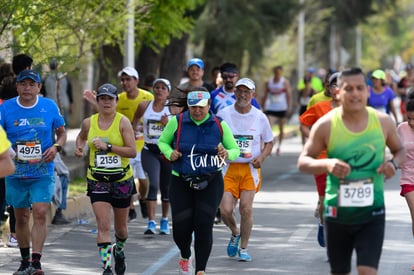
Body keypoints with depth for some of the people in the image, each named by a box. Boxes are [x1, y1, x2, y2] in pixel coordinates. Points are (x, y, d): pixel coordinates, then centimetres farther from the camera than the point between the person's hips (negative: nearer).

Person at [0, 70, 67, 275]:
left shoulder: (49, 106, -1)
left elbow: (62, 132, 11)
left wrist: (56, 147, -9)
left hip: (43, 173, -1)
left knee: (40, 213, -14)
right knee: (21, 217, 9)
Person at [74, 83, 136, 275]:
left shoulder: (123, 122, -8)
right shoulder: (89, 122, 1)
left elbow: (132, 151, -14)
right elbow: (81, 136, 25)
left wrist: (108, 147, -22)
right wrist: (79, 147, 3)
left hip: (122, 180, -1)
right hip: (97, 180, 1)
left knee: (120, 227, 15)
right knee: (103, 225, -13)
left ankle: (119, 250, 46)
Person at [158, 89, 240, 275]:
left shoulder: (219, 125, -1)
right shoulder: (177, 122, -3)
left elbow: (235, 150, 7)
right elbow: (162, 141, 11)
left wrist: (227, 154, -16)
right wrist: (170, 153, -10)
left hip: (210, 183, 0)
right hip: (181, 182, 0)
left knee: (204, 226, -11)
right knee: (181, 228, -3)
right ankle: (185, 257, 32)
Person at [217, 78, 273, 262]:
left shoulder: (259, 117, 2)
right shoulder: (223, 114, -1)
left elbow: (269, 142, 13)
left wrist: (261, 157, -5)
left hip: (251, 169, 0)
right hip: (228, 168, 0)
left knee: (246, 209, -8)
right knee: (225, 210, -9)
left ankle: (243, 248, 8)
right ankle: (235, 233, 25)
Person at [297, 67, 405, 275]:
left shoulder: (383, 122, -3)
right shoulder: (326, 125, -8)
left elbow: (400, 150, 14)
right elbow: (303, 161, -3)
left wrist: (394, 163, -11)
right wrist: (326, 164, -24)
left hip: (372, 213, 0)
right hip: (337, 213, 0)